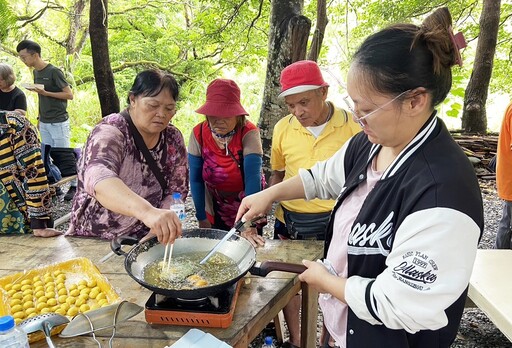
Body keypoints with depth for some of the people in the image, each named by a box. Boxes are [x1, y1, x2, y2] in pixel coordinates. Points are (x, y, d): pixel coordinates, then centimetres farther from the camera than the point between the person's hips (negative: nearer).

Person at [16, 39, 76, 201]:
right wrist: (39, 118, 14)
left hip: (58, 123, -7)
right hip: (44, 123, 7)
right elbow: (42, 97, 17)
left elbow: (69, 94, -13)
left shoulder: (54, 71, -12)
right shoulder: (36, 72, 11)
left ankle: (74, 186, 10)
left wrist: (45, 92, -18)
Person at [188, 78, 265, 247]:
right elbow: (196, 179, -9)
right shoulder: (198, 134, -14)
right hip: (217, 209, 2)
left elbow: (253, 178, -30)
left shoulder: (249, 133, -23)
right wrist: (201, 218, -8)